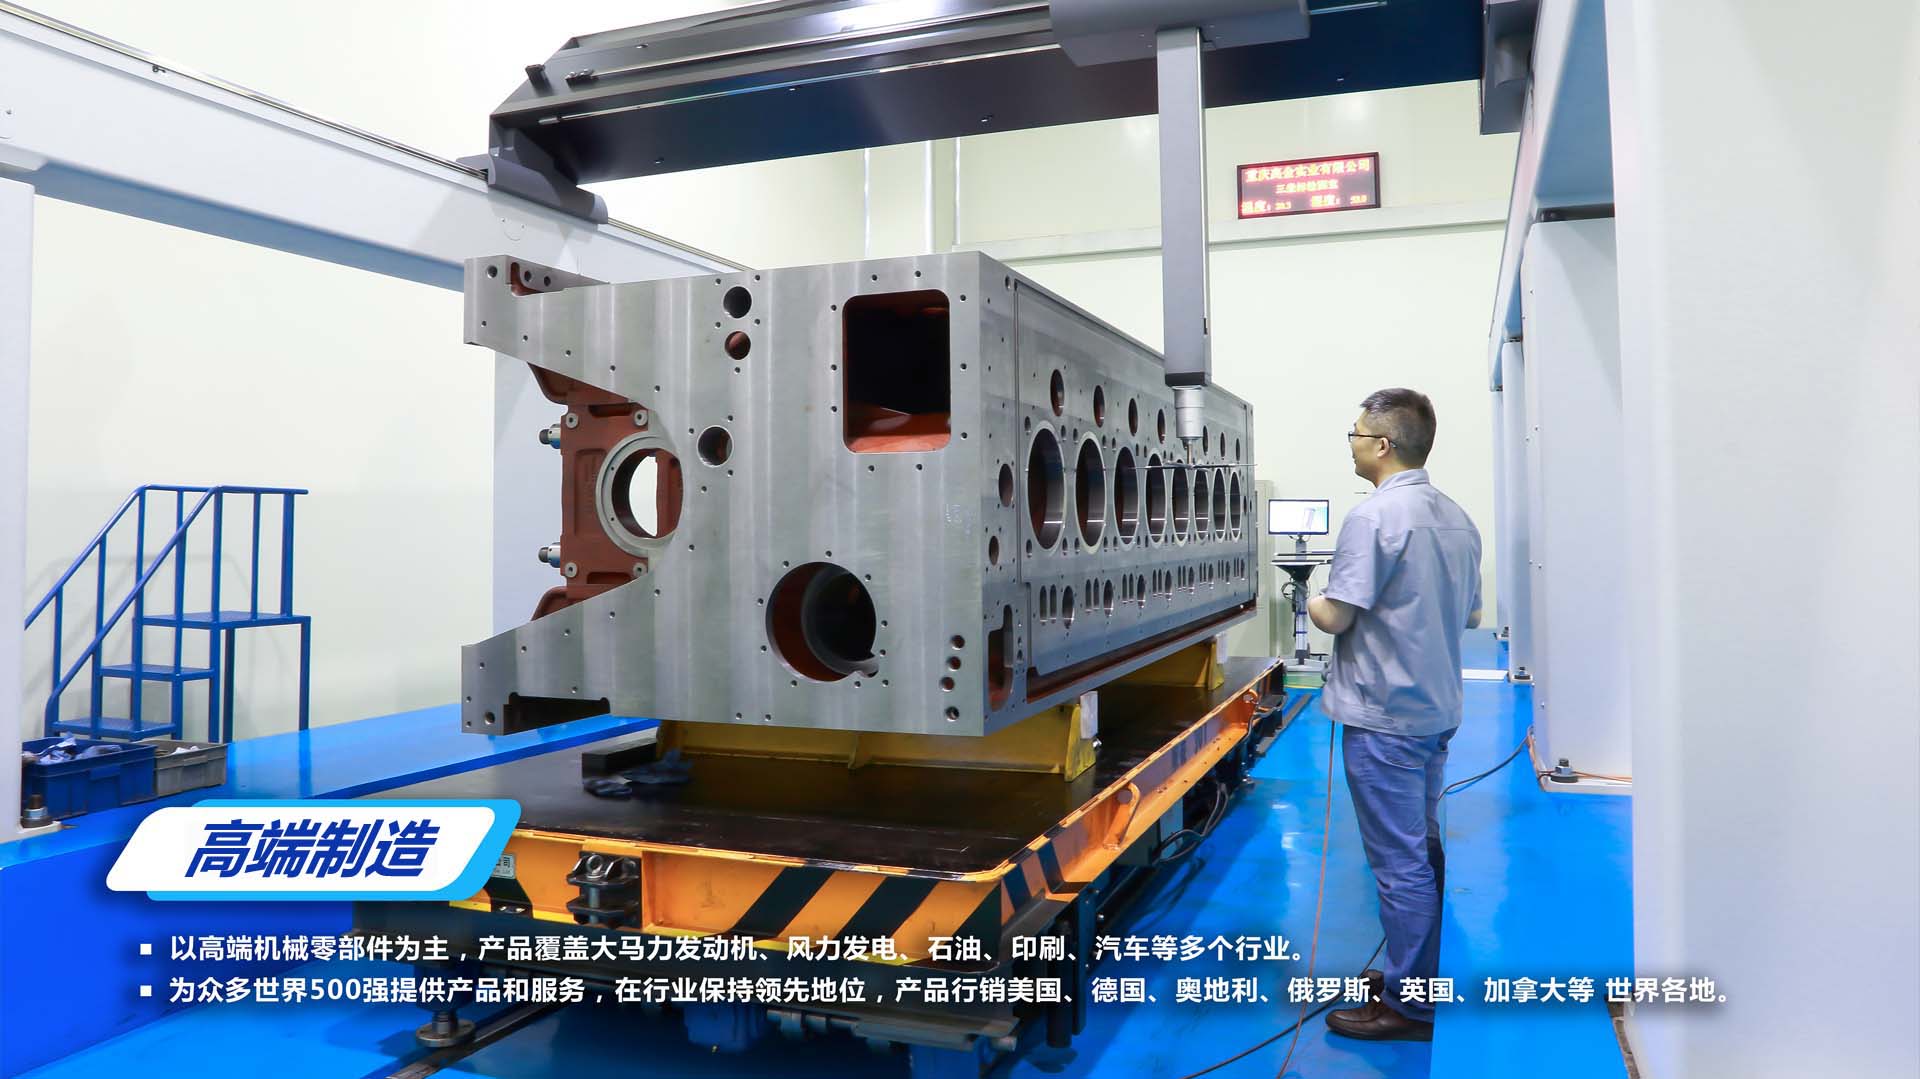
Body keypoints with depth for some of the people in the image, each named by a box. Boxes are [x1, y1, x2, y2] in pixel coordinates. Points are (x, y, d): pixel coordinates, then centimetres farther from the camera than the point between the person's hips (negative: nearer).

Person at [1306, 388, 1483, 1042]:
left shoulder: (1375, 516, -19)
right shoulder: (1456, 518, 9)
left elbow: (1336, 616, -19)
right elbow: (1470, 615, 17)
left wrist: (1314, 603, 1)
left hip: (1383, 715, -9)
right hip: (1436, 710, 9)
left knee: (1399, 861, 0)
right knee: (1425, 848, 18)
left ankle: (1408, 1005, 11)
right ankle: (1427, 976, 31)